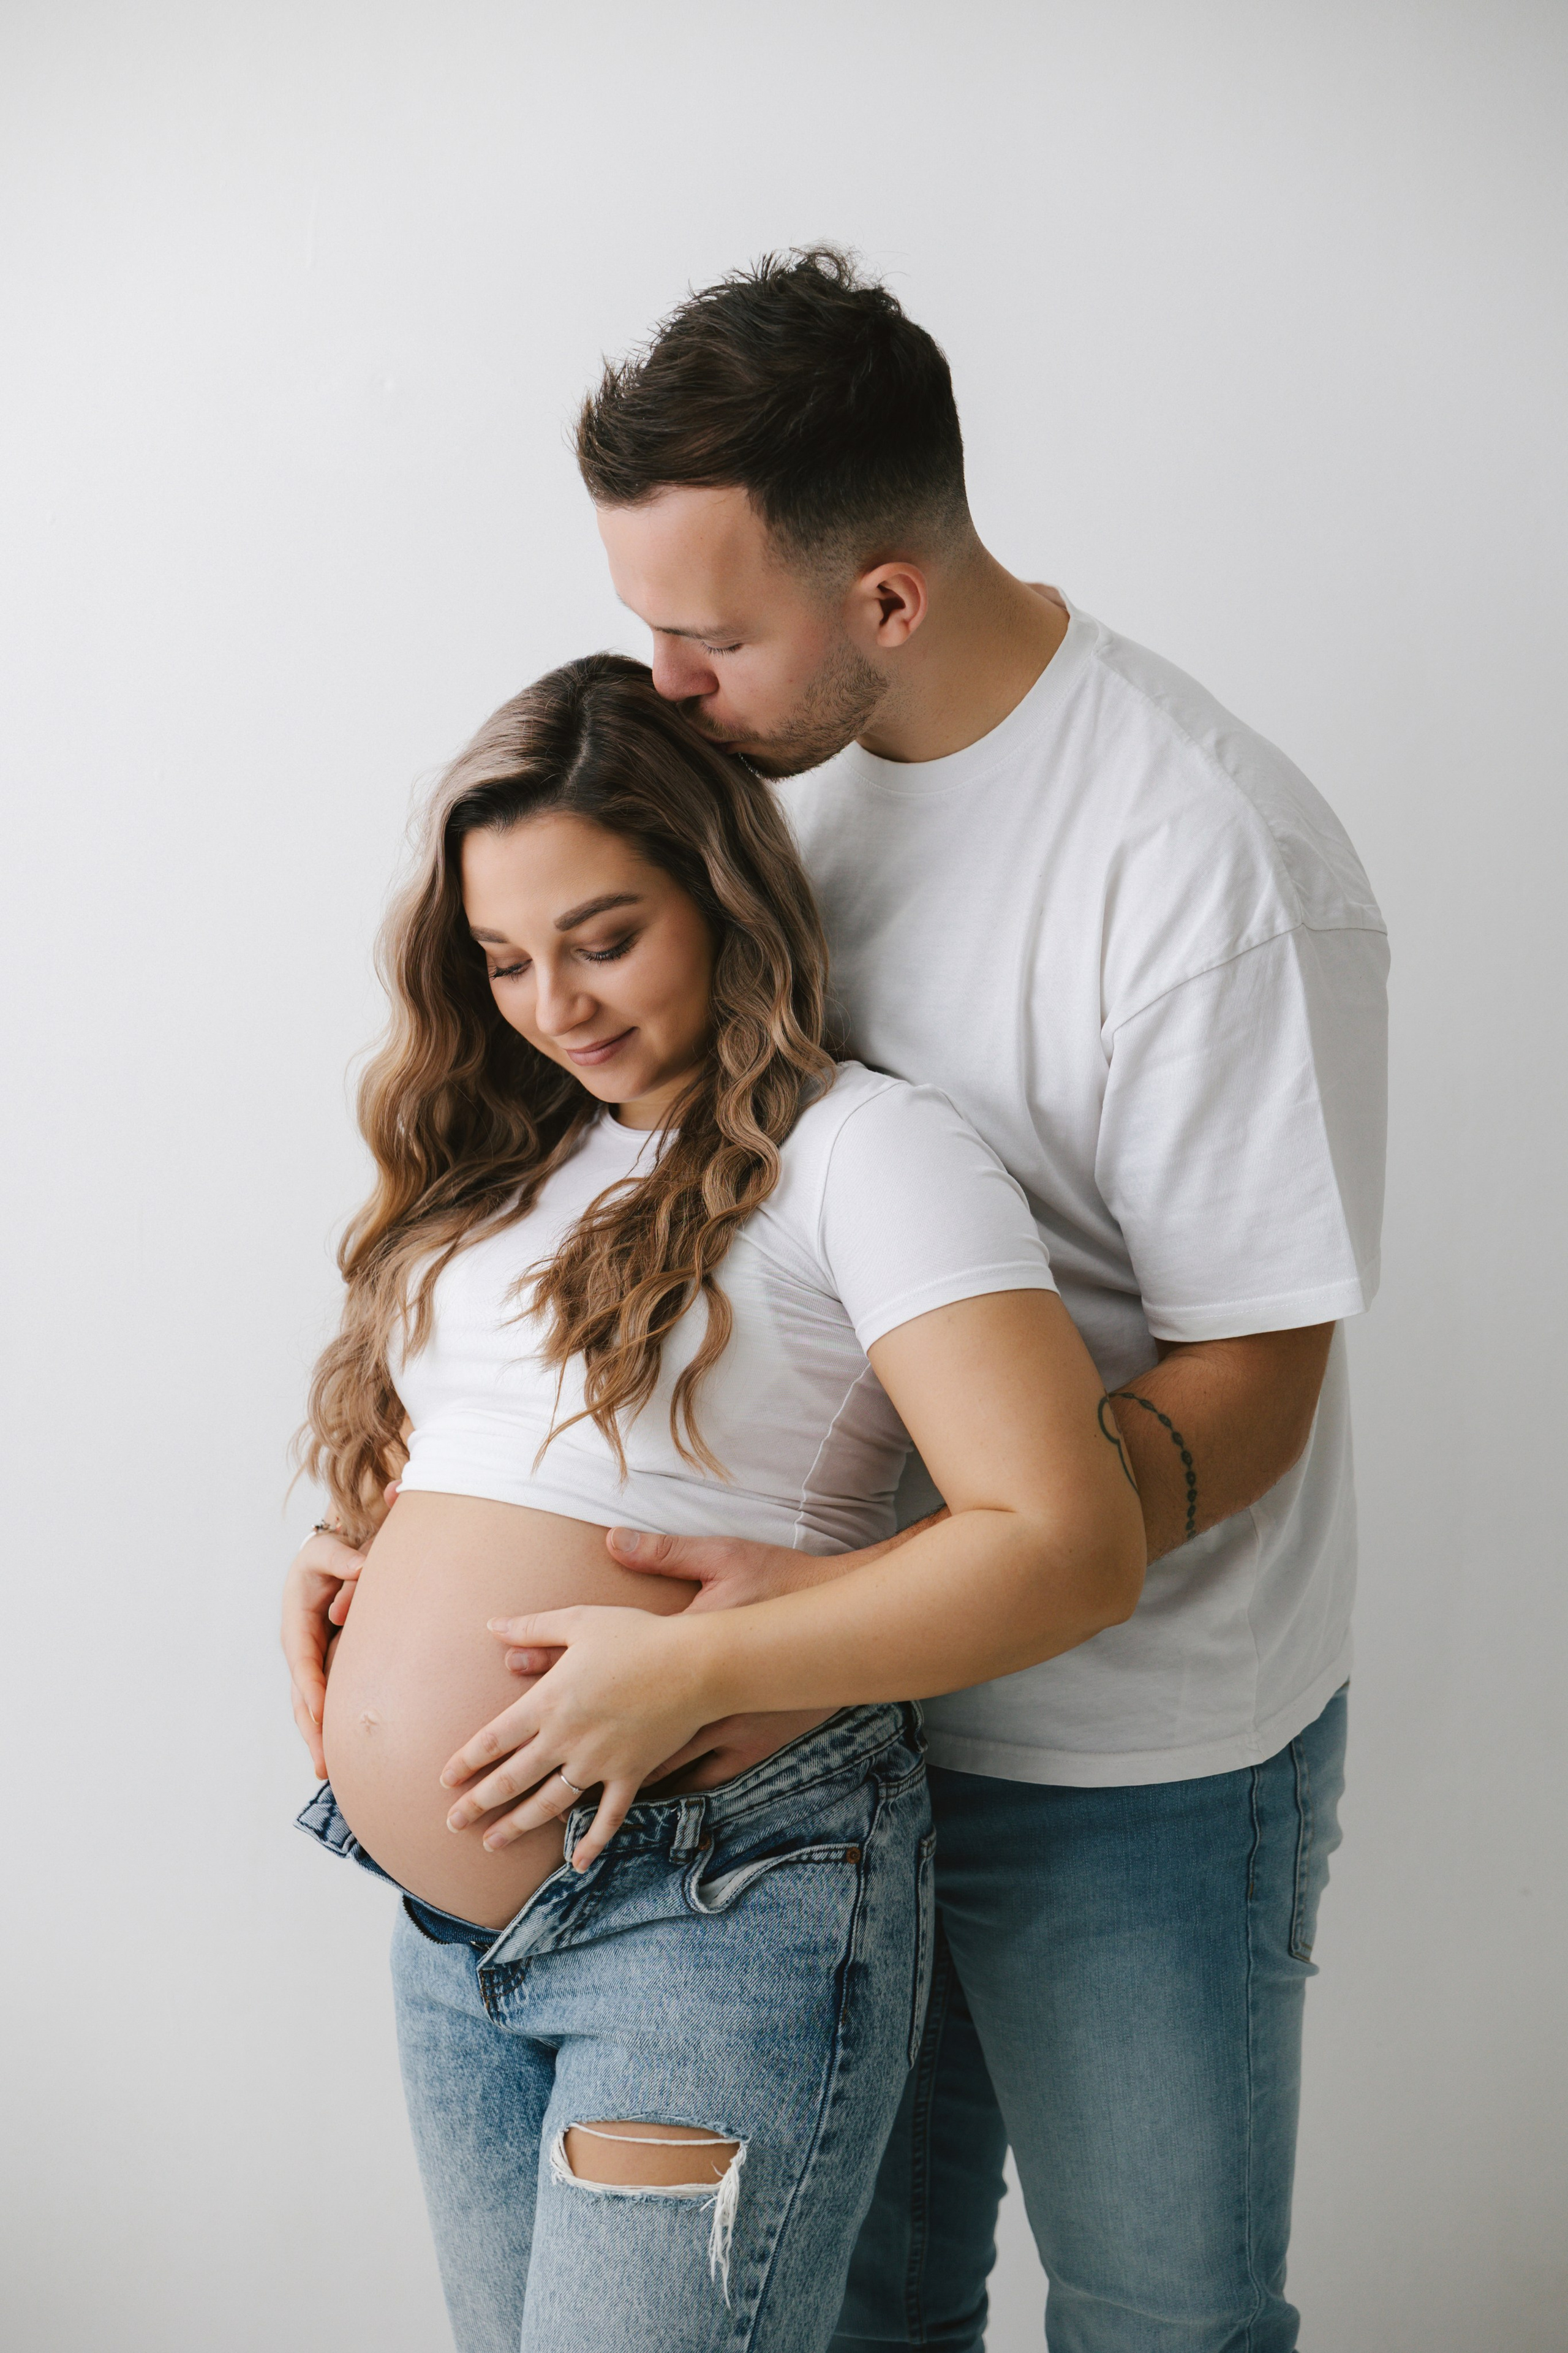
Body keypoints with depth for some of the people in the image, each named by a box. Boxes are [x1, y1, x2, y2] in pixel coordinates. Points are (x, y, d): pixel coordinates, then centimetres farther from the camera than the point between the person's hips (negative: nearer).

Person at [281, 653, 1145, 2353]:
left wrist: (693, 1675, -22)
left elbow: (1070, 1547, -21)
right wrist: (354, 1550, 5)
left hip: (722, 1902, -7)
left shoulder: (862, 1152, -11)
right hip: (451, 1921, 7)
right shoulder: (505, 1158, 11)